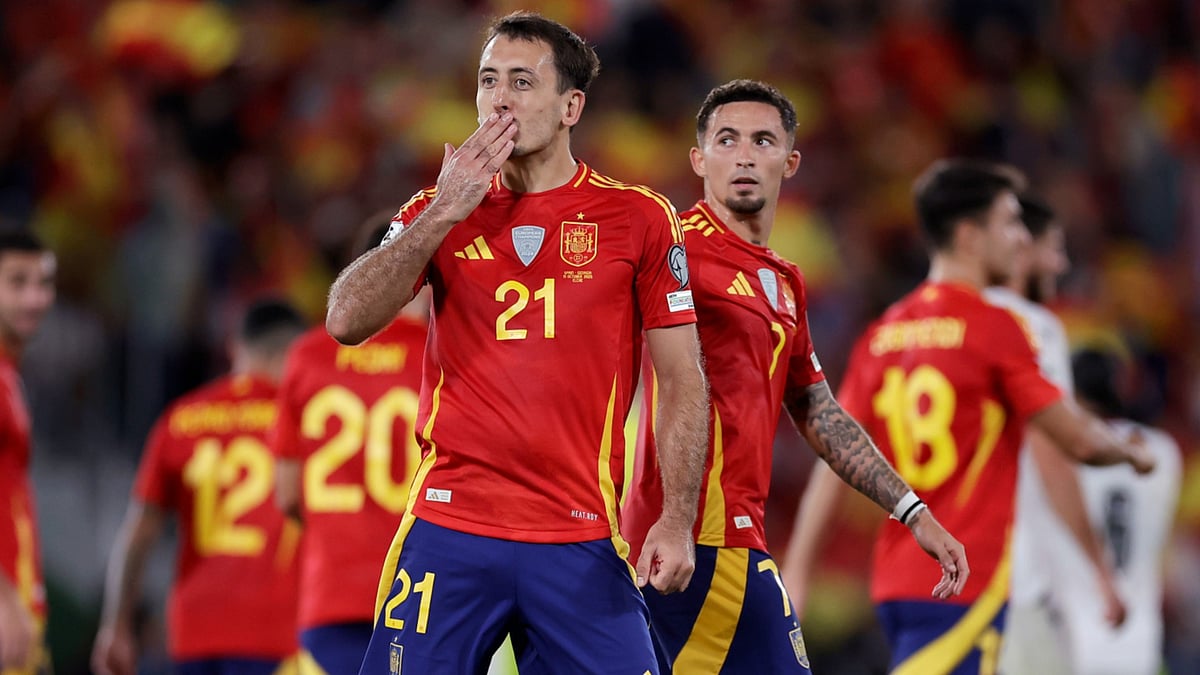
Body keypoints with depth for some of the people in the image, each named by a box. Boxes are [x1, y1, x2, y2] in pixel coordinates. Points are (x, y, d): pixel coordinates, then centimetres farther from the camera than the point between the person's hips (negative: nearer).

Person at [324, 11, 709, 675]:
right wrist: (447, 211, -7)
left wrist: (677, 521, -5)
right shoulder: (438, 211, 11)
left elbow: (683, 381, 5)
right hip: (447, 530, 1)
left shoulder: (638, 217, 6)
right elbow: (346, 321, -3)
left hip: (581, 544, -1)